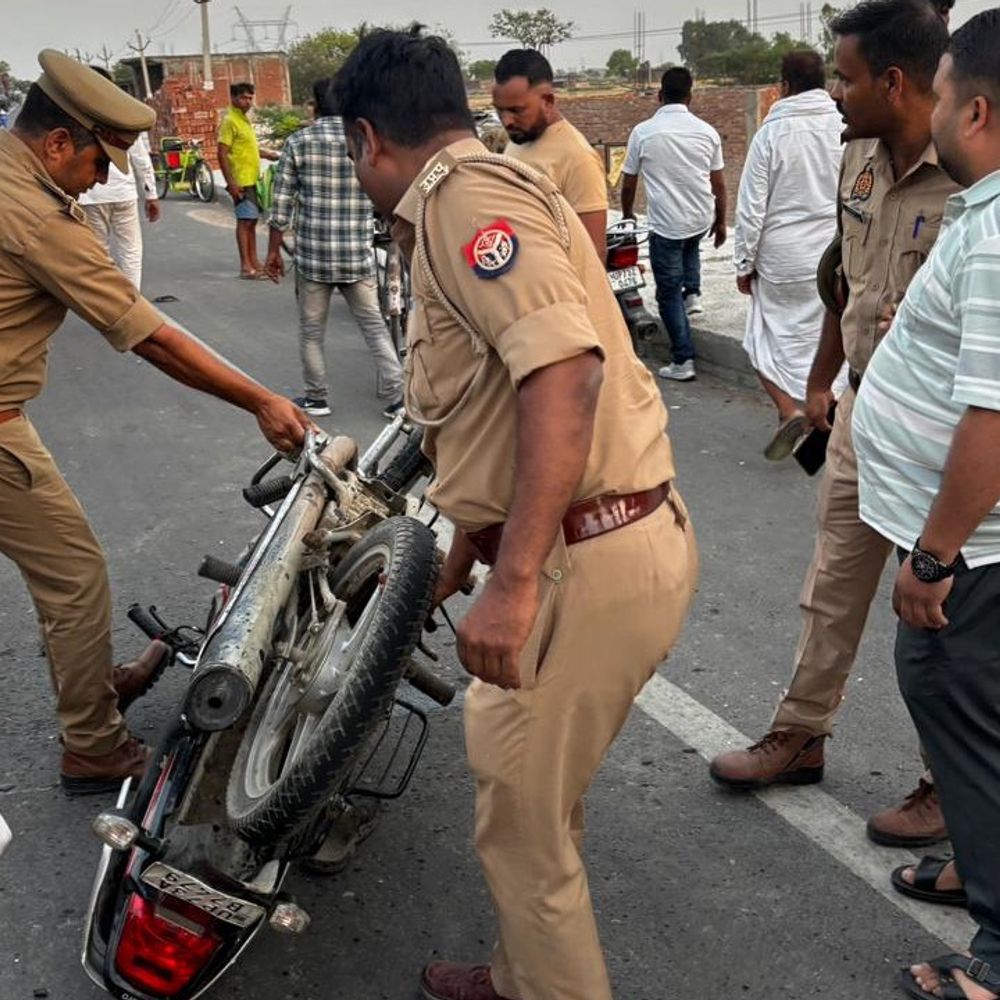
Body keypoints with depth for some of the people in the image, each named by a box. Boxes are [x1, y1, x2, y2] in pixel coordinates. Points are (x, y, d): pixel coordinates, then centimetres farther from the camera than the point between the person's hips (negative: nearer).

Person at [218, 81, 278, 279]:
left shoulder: (244, 119, 17)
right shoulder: (230, 121, -12)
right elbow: (222, 154, -17)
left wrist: (273, 155, 19)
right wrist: (231, 183, -22)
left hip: (252, 180, 9)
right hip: (241, 181, -9)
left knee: (252, 221, 11)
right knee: (245, 222, -9)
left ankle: (254, 262, 17)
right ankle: (246, 266, -7)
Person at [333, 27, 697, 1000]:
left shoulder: (467, 195, -12)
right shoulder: (477, 199, 20)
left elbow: (564, 372, -28)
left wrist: (513, 583, -28)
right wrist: (457, 564, 35)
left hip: (588, 565, -10)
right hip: (626, 540, 10)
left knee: (523, 826, 8)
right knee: (538, 802, 26)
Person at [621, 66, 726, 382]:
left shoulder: (643, 132, -7)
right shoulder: (706, 131, 0)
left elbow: (628, 183, 2)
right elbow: (719, 184, 6)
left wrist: (627, 214, 21)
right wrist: (721, 222, 20)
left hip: (666, 223, -4)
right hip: (702, 220, 4)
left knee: (669, 294, 5)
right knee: (689, 246, 40)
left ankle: (682, 361, 4)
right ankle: (693, 293, 23)